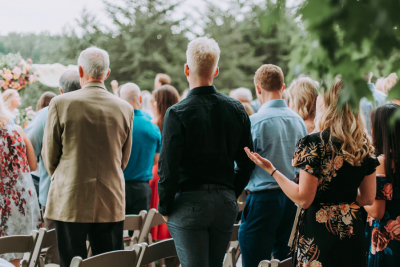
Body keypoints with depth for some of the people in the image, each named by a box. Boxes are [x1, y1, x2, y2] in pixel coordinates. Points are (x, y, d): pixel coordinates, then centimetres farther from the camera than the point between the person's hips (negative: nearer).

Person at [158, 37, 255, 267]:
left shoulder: (177, 114, -13)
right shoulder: (237, 110, 3)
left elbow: (168, 168, -13)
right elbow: (247, 163, 8)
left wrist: (165, 208, -1)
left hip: (189, 204, -5)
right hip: (226, 203, 5)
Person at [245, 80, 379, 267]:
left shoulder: (314, 143, -15)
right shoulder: (364, 143, 3)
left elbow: (304, 199, -15)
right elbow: (368, 198, 7)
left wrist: (272, 170, -6)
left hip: (318, 233, -6)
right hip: (352, 232, 6)